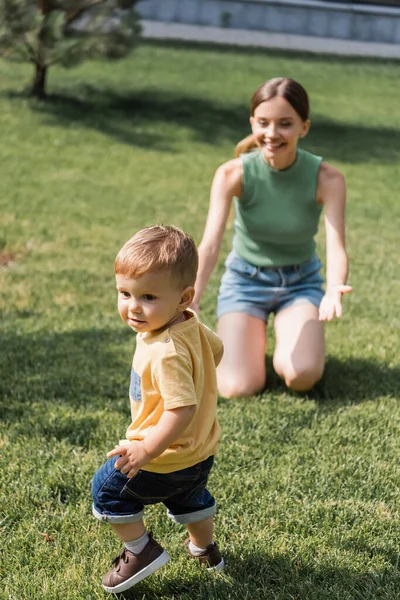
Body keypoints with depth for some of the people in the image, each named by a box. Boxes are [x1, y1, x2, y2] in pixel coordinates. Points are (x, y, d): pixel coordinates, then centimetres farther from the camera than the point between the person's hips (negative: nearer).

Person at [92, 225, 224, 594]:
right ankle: (205, 549, 58)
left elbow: (182, 410, -39)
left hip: (167, 459, -9)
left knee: (108, 488, 13)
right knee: (189, 497, 36)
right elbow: (216, 349, 13)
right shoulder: (192, 325, -8)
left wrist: (148, 449, -33)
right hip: (201, 451, 9)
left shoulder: (168, 353, -36)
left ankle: (141, 551, 20)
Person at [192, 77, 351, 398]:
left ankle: (297, 343, 12)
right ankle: (238, 341, 18)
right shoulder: (232, 174, -21)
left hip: (301, 282, 0)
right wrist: (190, 304, -46)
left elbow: (336, 248, -29)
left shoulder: (327, 179, -21)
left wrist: (334, 290, -53)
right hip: (245, 279, 0)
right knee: (239, 389, -17)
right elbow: (209, 246, -29)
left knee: (302, 376, -26)